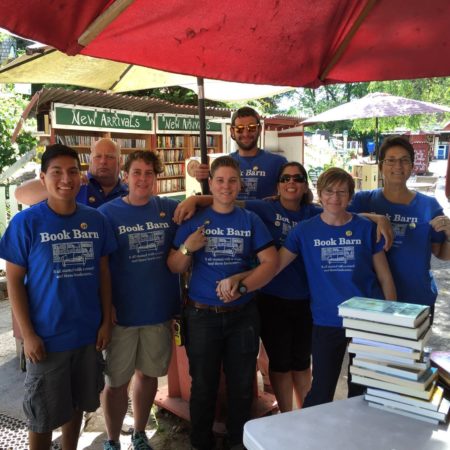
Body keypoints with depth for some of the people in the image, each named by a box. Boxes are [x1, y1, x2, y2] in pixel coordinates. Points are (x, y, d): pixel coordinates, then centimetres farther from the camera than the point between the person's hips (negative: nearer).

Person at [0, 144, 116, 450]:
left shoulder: (96, 220, -1)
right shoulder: (26, 222, -11)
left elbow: (103, 273, 6)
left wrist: (106, 321, 3)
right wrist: (28, 334, -11)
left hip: (89, 333, 3)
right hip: (47, 337, -3)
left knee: (77, 403, 20)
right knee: (43, 416, 10)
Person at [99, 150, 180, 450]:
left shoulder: (170, 209, 0)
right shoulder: (107, 213, -7)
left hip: (160, 310, 3)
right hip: (121, 312, -3)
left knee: (149, 374, 18)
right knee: (117, 381, 9)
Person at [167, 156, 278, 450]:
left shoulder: (251, 221, 0)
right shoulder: (193, 221, 0)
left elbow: (271, 262, -8)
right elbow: (175, 268, 0)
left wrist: (241, 287, -21)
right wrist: (186, 248, -20)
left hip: (243, 315, 1)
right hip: (202, 315, 0)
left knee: (242, 384, 15)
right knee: (203, 385, 13)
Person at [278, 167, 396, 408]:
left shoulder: (366, 228, -2)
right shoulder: (304, 230, -2)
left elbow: (385, 278, 3)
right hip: (326, 323, 0)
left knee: (362, 391, 15)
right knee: (320, 393, 10)